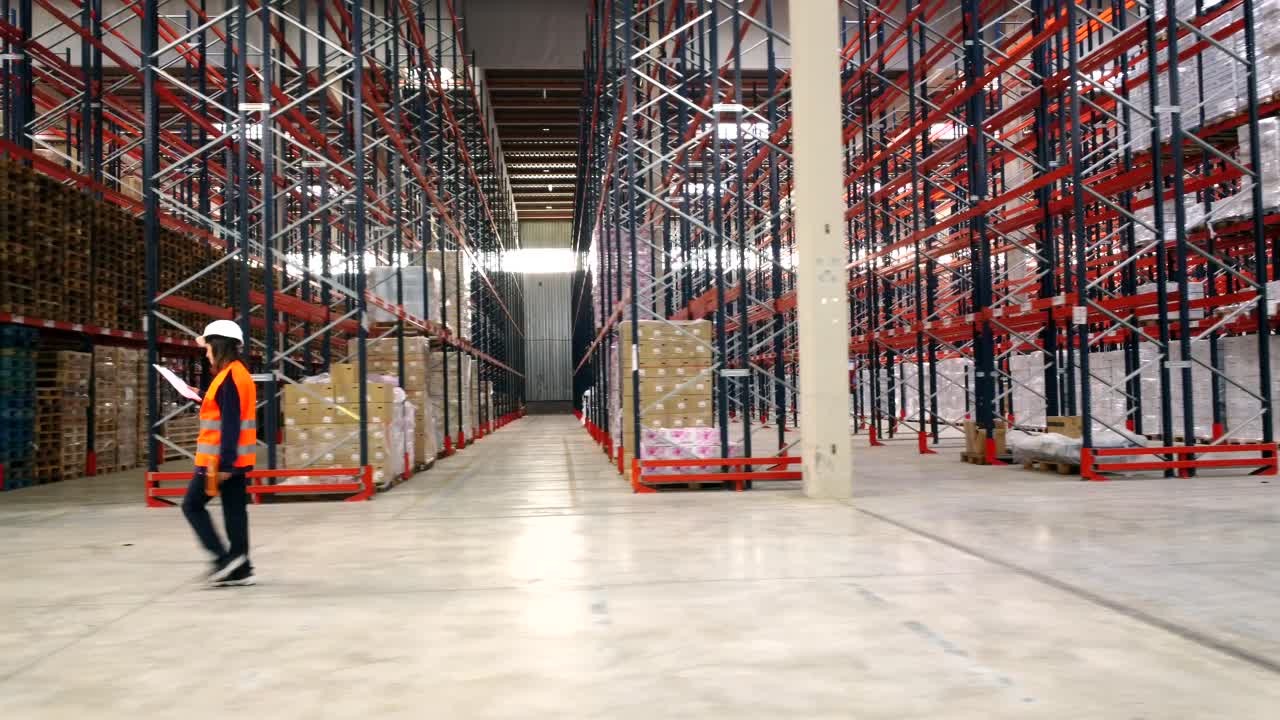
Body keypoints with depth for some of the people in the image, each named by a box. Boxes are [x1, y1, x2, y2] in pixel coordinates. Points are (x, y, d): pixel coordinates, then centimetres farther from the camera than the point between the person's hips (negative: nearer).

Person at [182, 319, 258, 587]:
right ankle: (240, 569, 11)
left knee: (192, 505, 3)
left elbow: (230, 424, -22)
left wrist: (224, 463, -22)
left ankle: (223, 557, -2)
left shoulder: (228, 377, -16)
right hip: (237, 458, 9)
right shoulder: (241, 374, 14)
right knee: (235, 510, 9)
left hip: (220, 458, -9)